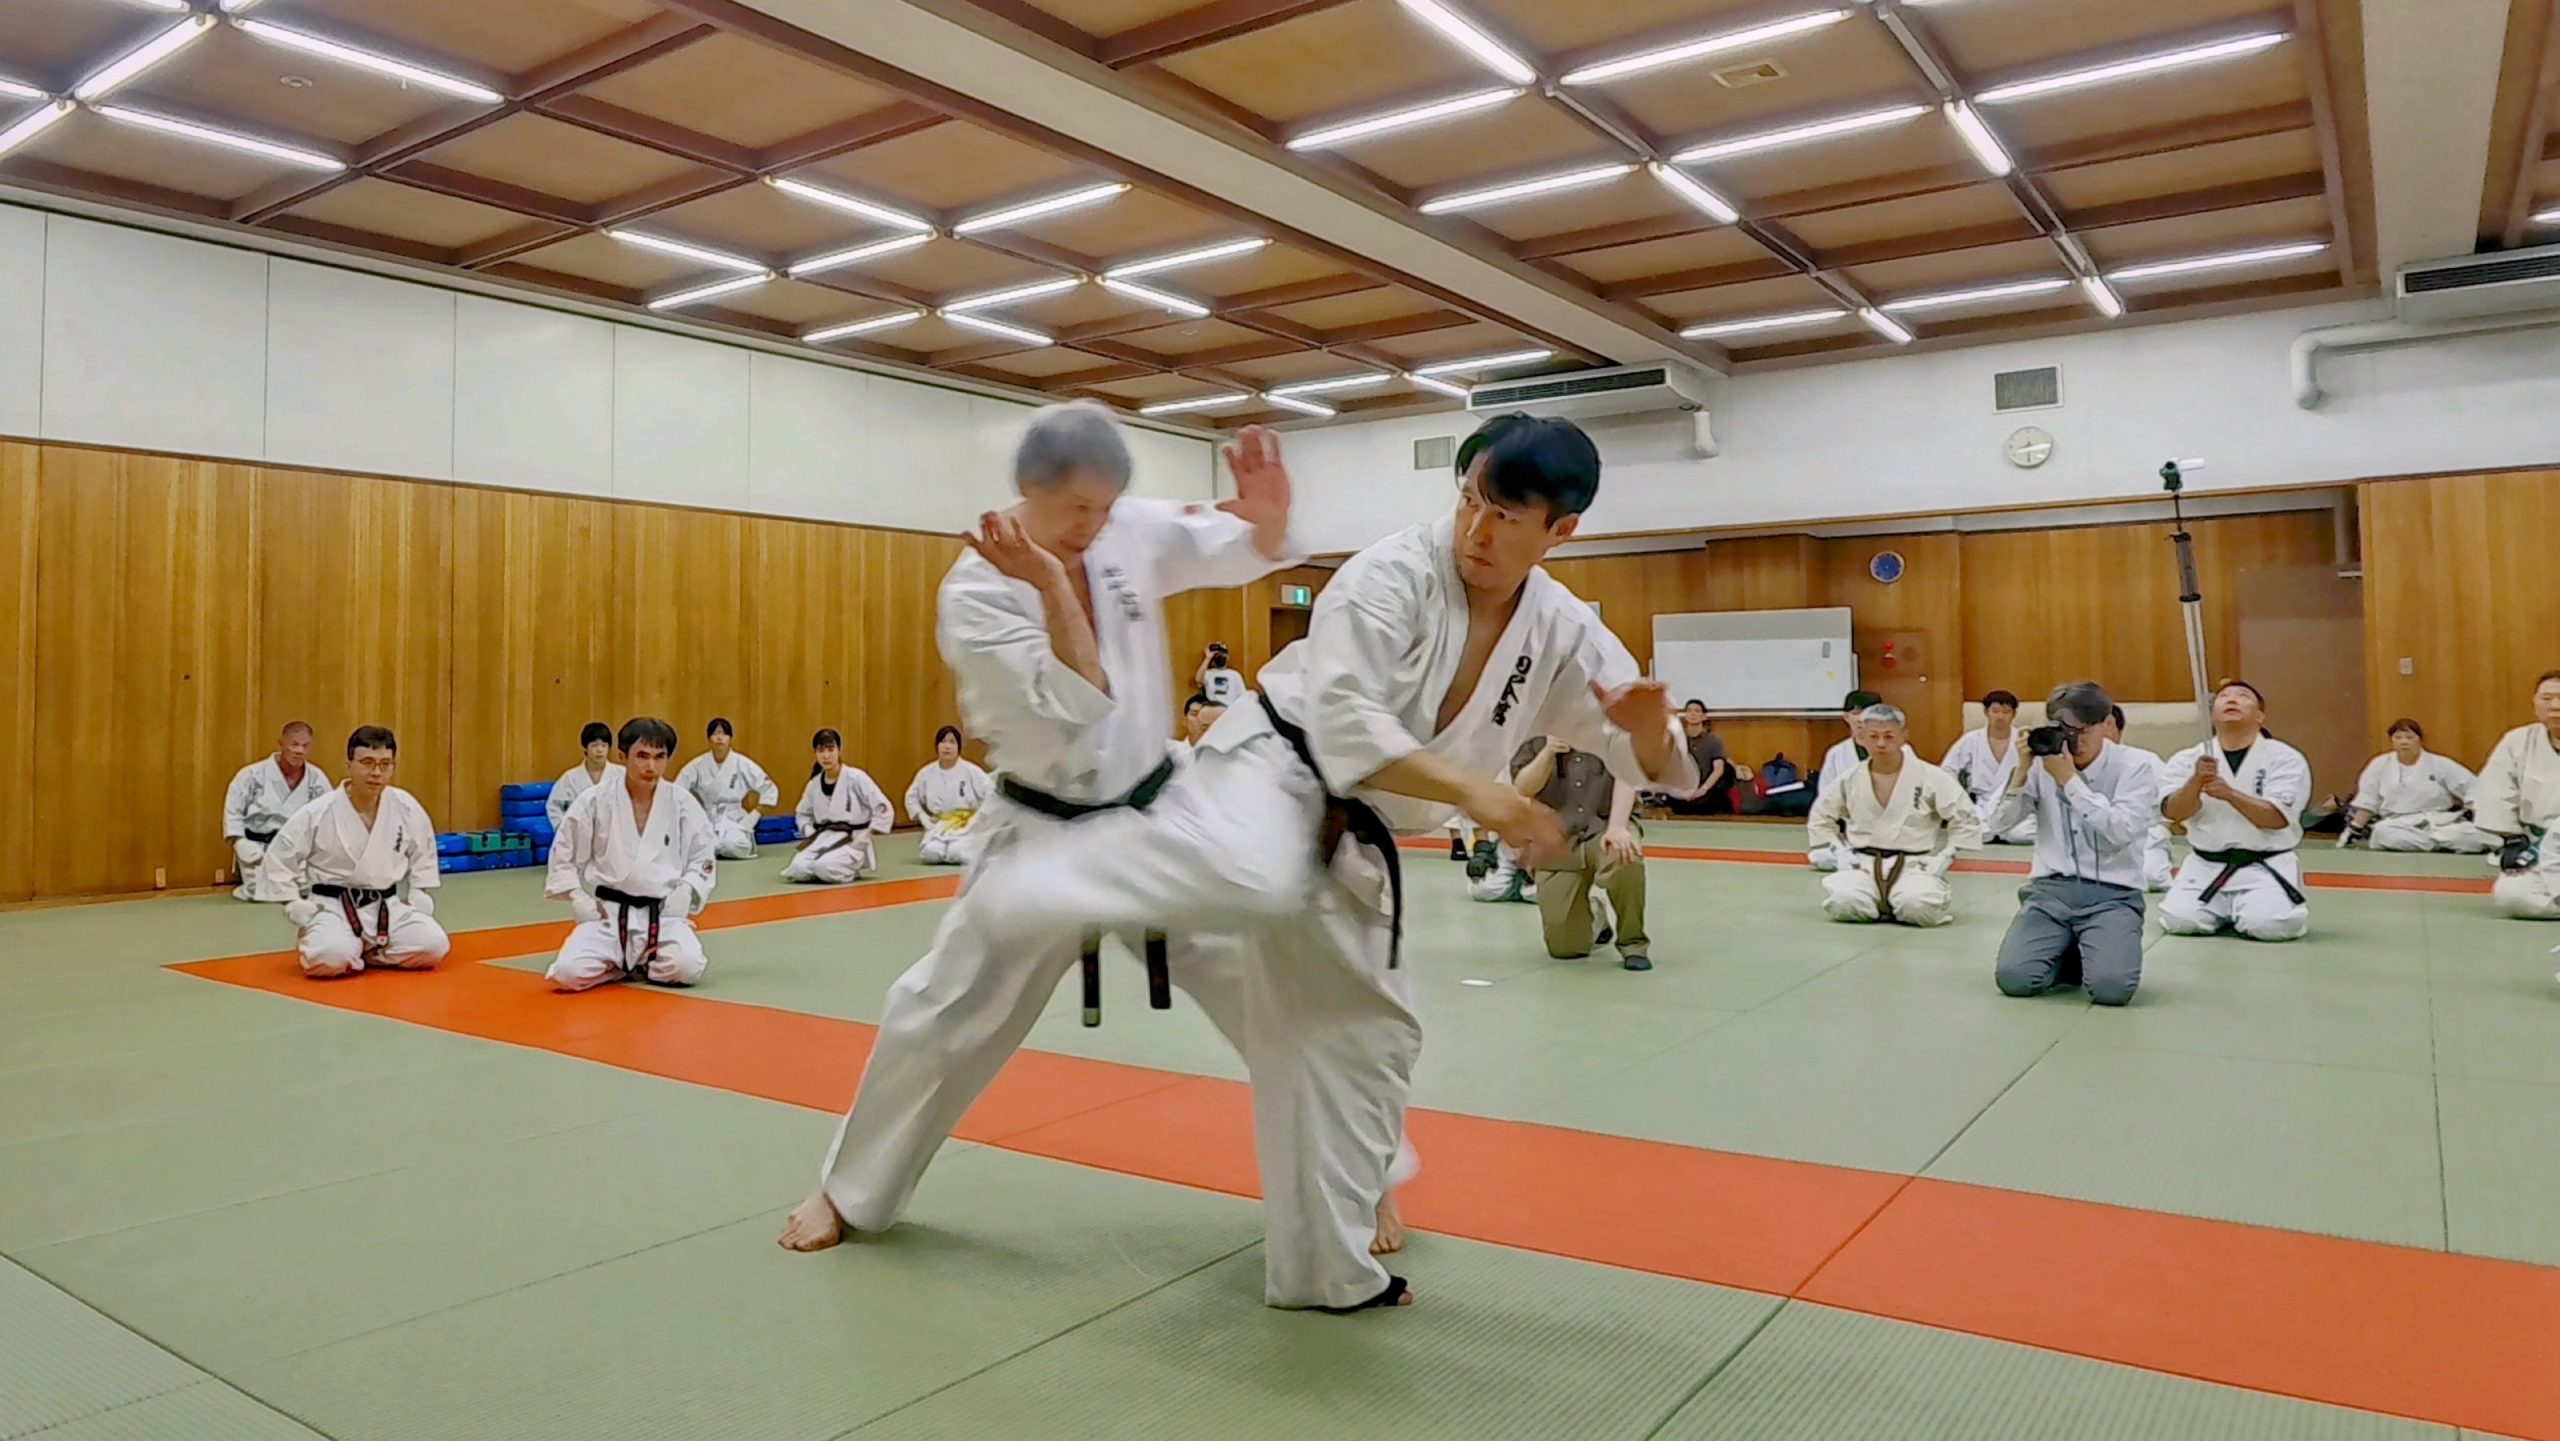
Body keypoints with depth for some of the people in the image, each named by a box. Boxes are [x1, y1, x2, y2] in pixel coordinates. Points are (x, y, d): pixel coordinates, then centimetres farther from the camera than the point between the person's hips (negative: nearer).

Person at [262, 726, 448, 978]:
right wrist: (301, 913, -9)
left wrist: (419, 904, 5)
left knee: (434, 945, -17)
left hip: (385, 906, 3)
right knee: (331, 957, -32)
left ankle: (367, 951, 8)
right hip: (332, 906, -3)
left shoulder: (407, 808, -6)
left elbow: (423, 856, 11)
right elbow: (279, 862, -5)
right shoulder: (317, 814, -14)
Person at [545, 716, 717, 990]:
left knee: (686, 967, -28)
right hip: (607, 913, 0)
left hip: (663, 913, 0)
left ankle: (627, 965, 5)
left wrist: (685, 891, -10)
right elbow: (563, 855, 6)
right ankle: (634, 965, 7)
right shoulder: (595, 801, -4)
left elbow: (702, 860, 8)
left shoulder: (683, 804, -2)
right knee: (568, 972, -24)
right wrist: (578, 898, -7)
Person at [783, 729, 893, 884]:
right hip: (823, 839, 5)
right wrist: (811, 835, 3)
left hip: (852, 841, -5)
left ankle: (852, 869, 0)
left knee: (826, 868, -33)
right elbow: (803, 814, 23)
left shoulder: (856, 778, -11)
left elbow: (884, 810, -11)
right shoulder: (814, 784, 4)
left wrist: (861, 840, -11)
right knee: (799, 869, -21)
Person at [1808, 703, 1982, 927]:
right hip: (1864, 864, 2)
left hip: (1914, 864, -2)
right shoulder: (1850, 780, 0)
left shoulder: (1930, 777, -8)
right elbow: (1820, 819, 14)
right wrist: (1841, 853, 1)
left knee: (1919, 907, -34)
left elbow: (1967, 818, -1)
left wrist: (1942, 859, -7)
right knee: (1843, 903, -29)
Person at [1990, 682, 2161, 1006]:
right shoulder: (2044, 764, 6)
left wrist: (2069, 779, -20)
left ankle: (2093, 952, 10)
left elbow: (2122, 832, -19)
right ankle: (2068, 954, 13)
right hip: (2051, 889, 2)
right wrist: (2024, 767, -11)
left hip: (2112, 895, -2)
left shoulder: (2133, 767, -3)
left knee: (2112, 987, -26)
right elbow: (2000, 820, 0)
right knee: (2014, 977, -20)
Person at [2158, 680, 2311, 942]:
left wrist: (2230, 793, -31)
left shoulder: (2285, 758, -5)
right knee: (2180, 919, -18)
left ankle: (2242, 909, 12)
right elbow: (2173, 812, -13)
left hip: (2267, 866, -2)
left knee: (2268, 923, -27)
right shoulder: (2188, 758, 0)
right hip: (2206, 865, 2)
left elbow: (2277, 818, -16)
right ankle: (2225, 911, 17)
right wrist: (2196, 781, -32)